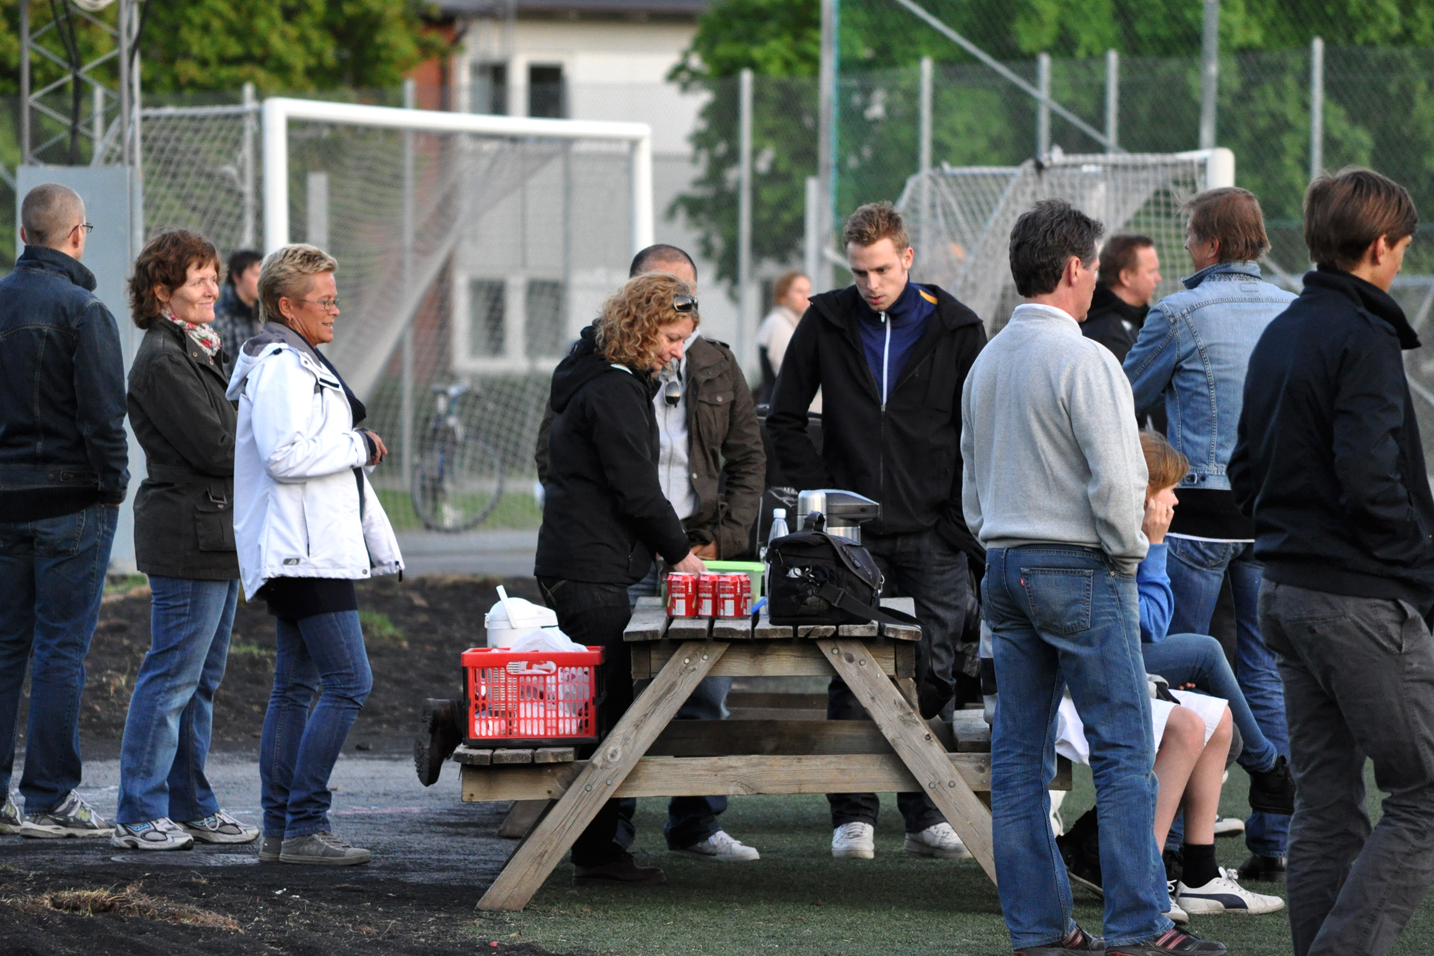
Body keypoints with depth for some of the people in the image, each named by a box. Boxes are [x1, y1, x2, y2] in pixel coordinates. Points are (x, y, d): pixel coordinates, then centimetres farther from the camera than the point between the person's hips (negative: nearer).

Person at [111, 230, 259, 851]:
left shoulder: (200, 352, 18)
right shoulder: (164, 359, -13)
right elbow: (213, 447, -18)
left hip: (218, 536, 10)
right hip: (188, 533, -10)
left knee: (202, 680, 13)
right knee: (172, 677, -7)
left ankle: (190, 807, 19)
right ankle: (140, 817, -2)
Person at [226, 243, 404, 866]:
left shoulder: (302, 364, 22)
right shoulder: (279, 367, -13)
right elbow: (285, 454, -24)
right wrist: (360, 447, -12)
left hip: (315, 551, 11)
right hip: (306, 552, -11)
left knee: (295, 687, 9)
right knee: (348, 682, -13)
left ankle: (279, 831, 10)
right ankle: (305, 829, -13)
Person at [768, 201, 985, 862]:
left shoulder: (955, 329, 1)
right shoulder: (826, 323, 4)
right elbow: (785, 421, 12)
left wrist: (961, 524, -3)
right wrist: (823, 496, 1)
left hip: (932, 536, -1)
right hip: (853, 536, 1)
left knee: (933, 677, 0)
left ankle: (927, 816, 7)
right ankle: (852, 815, 5)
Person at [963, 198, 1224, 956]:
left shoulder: (986, 363, 12)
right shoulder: (1082, 360, -14)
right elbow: (1115, 479, -18)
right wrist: (1127, 553, -3)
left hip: (1004, 565, 8)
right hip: (1079, 567, -8)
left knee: (1019, 753, 8)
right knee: (1124, 751, -5)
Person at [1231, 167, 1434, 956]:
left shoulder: (1279, 336, 14)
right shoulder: (1363, 340, -14)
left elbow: (1246, 473, 18)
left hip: (1285, 591, 9)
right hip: (1362, 602, -9)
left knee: (1325, 806, 11)